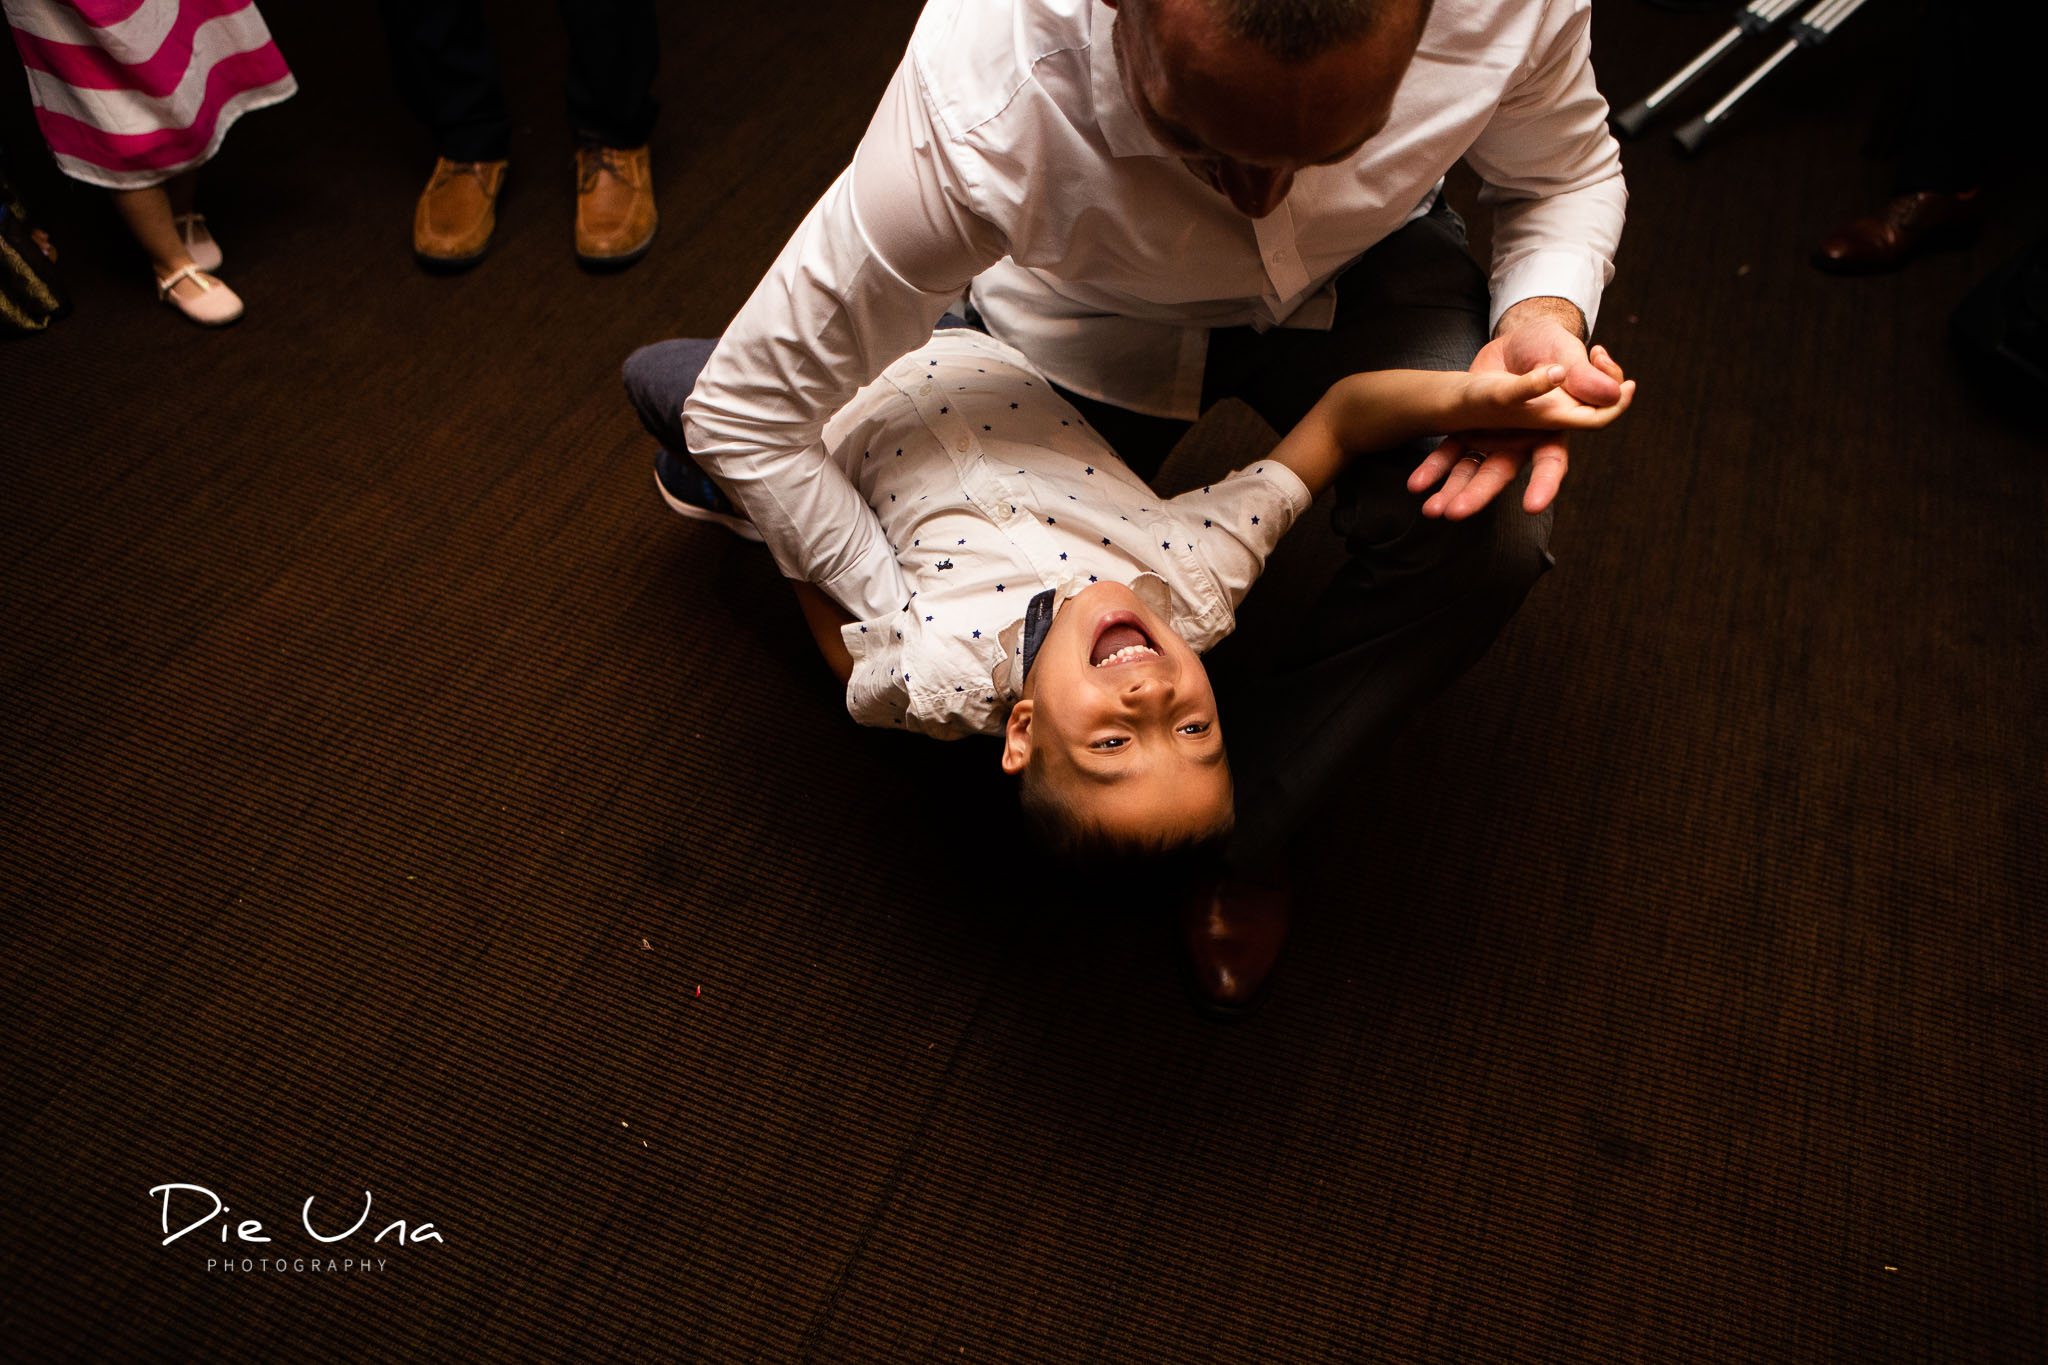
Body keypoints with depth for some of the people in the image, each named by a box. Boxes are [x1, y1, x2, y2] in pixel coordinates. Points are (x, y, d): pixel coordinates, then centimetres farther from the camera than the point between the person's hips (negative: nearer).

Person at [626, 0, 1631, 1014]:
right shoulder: (985, 99, -43)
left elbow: (1568, 174, -9)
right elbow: (741, 412, -30)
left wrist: (1546, 313, -31)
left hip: (1367, 267, 2)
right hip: (1087, 317, -1)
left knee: (1483, 539, -28)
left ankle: (1248, 834, -1)